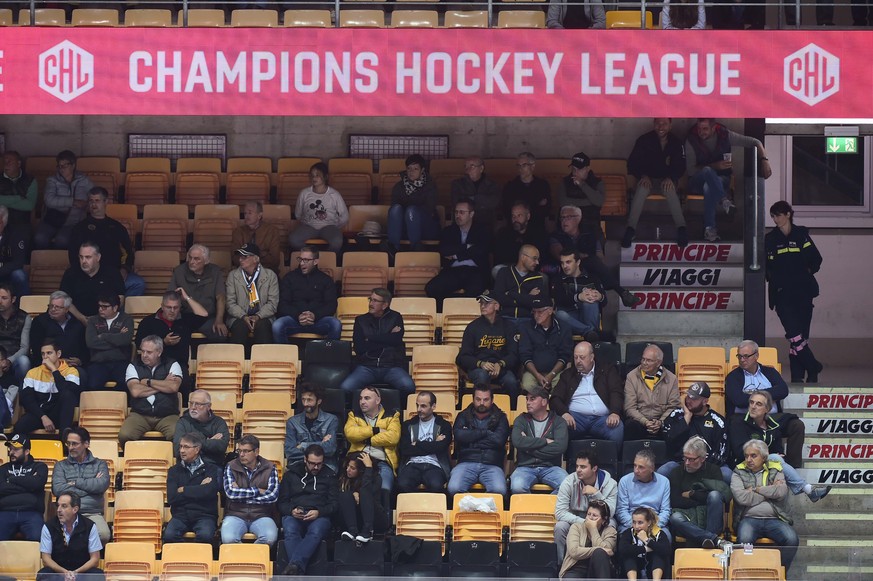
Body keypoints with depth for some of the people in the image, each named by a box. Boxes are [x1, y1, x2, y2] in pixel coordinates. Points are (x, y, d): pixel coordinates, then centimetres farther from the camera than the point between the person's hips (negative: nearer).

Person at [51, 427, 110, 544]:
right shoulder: (61, 466, 18)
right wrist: (91, 485, 1)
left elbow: (102, 485, -4)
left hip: (93, 514, 0)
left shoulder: (100, 464, 17)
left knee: (103, 534, -35)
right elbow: (58, 489, -1)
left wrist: (76, 483, 2)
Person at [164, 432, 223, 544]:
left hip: (204, 515, -2)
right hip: (181, 515, 2)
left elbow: (209, 491, -11)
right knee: (169, 535, -31)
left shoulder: (211, 469, 8)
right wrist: (199, 489, -2)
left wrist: (183, 490, 0)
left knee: (205, 535, -36)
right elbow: (171, 498, 1)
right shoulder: (174, 470, 14)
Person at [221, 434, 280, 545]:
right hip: (236, 515, 0)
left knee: (270, 537, -32)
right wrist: (258, 491, -6)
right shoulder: (231, 467, 4)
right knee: (228, 538, -33)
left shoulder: (269, 468, 4)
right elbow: (231, 493, -10)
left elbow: (273, 496, -9)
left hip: (261, 516, 0)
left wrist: (241, 494, -8)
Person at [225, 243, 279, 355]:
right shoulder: (233, 275, 10)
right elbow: (230, 303, 2)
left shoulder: (270, 276, 7)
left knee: (263, 326, -34)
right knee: (240, 325, -33)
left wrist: (258, 316, -17)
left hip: (262, 318, -1)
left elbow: (273, 303, 0)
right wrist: (244, 317, -16)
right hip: (239, 317, 1)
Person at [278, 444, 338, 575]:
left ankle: (294, 565, -59)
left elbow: (334, 504, 9)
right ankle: (298, 570, -55)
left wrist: (318, 512, -12)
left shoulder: (329, 476, 18)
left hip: (319, 516, -1)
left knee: (316, 531, -39)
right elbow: (282, 502, 15)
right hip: (294, 515, 1)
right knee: (290, 530, -38)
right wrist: (292, 510, -8)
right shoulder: (292, 474, 20)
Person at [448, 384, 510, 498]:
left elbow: (499, 440, -3)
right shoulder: (463, 416, 19)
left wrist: (471, 438, 0)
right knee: (454, 488, -31)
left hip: (492, 465, -1)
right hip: (466, 463, 1)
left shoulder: (500, 418, 16)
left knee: (499, 490, -33)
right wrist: (485, 432, 0)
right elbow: (459, 435, -2)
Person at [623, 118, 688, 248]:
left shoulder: (676, 143, 3)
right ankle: (630, 229, -41)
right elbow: (632, 163, -2)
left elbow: (680, 166, -2)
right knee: (642, 187, -36)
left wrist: (670, 178, -22)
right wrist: (643, 176, -21)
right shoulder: (644, 140, 0)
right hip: (648, 179, 0)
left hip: (666, 180, 0)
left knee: (670, 189, -36)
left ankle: (681, 228, -43)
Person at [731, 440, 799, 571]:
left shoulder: (775, 470, 15)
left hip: (774, 519, 1)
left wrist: (756, 489, -1)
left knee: (792, 539, -28)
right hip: (749, 519, -1)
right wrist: (770, 491, 1)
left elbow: (782, 492, -5)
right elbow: (741, 497, -7)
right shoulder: (739, 473, 12)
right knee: (744, 539, -36)